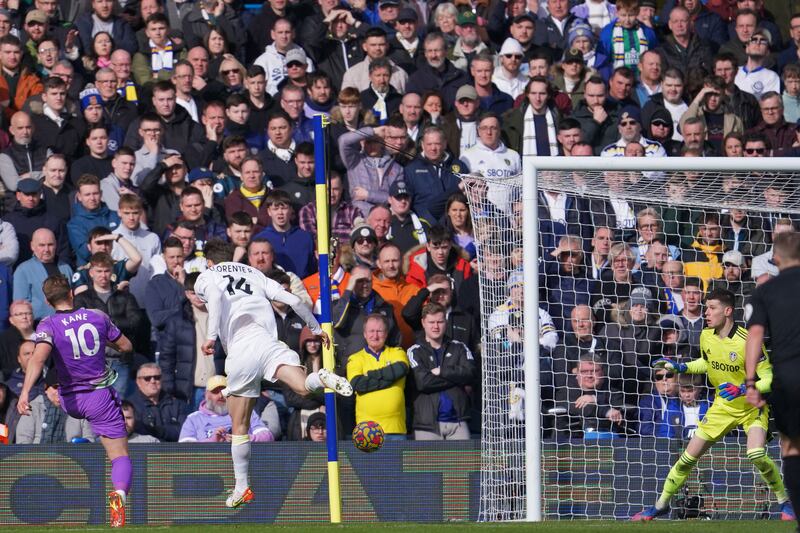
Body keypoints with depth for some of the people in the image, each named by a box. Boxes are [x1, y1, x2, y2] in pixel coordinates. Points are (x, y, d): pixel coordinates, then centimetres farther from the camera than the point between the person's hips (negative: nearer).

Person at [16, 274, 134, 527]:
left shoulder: (49, 326, -12)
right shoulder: (97, 317, -4)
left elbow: (39, 357, -31)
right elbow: (126, 346, 9)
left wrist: (25, 392, -40)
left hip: (71, 402, 1)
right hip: (101, 397, -1)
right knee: (121, 456, -1)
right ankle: (119, 492, -33)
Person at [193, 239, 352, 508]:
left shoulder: (206, 277, 18)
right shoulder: (253, 274, 28)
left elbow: (215, 296, -8)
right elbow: (293, 300, 21)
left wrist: (211, 336, -12)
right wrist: (316, 328, 34)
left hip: (240, 352, -2)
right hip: (267, 341, 2)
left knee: (239, 426, 9)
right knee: (303, 387, -17)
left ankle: (242, 488, 13)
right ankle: (321, 378, -51)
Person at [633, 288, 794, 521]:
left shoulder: (748, 341, -25)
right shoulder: (706, 337, -5)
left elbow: (769, 379, -22)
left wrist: (742, 389, -36)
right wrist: (679, 367, 5)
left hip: (752, 408, -5)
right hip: (722, 406, 5)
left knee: (756, 454, -29)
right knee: (689, 456, 2)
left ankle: (785, 502, -7)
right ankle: (661, 504, 19)